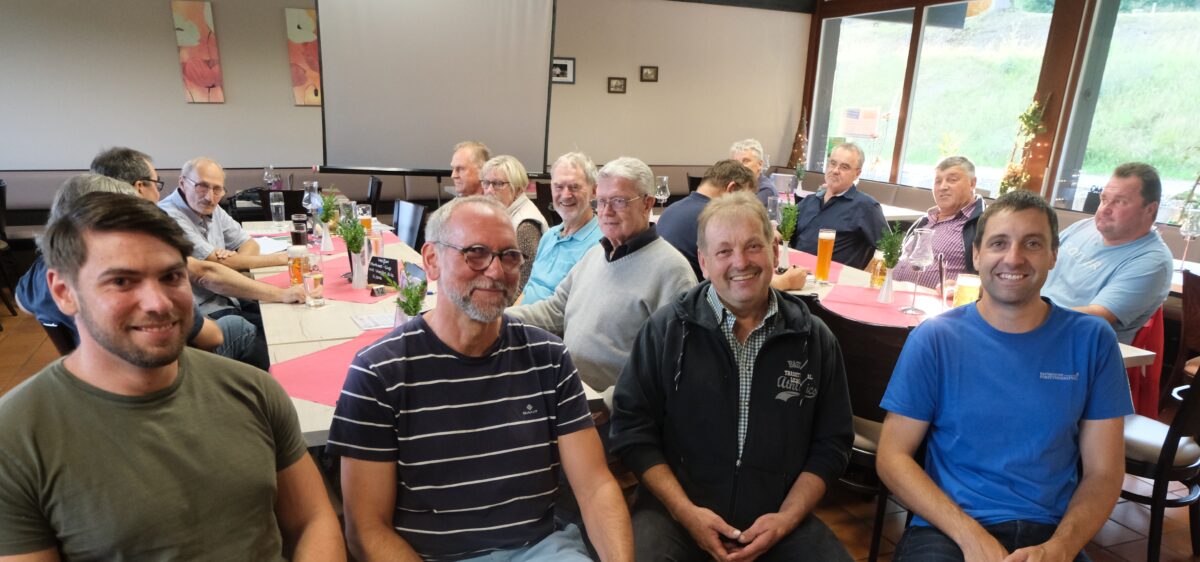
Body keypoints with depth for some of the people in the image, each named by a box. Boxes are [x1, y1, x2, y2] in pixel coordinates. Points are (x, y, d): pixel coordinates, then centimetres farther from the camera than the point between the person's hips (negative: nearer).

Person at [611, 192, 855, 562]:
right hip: (676, 510, -2)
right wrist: (685, 512, -11)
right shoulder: (666, 329, -3)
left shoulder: (815, 339, 3)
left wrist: (787, 519, -6)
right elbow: (633, 428, -3)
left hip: (778, 518, 2)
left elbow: (831, 444, 7)